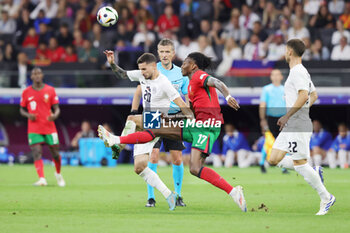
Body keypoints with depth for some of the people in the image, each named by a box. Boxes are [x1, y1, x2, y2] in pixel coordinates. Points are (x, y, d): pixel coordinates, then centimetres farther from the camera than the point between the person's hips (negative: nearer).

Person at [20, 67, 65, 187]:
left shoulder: (50, 90, 3)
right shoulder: (26, 92, 4)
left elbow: (56, 108, 6)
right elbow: (22, 110, 12)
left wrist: (55, 115, -17)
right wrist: (28, 115, -10)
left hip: (49, 127, 0)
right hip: (34, 129, 0)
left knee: (55, 153, 6)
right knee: (37, 152, -16)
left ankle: (58, 174, 32)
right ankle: (42, 179, -24)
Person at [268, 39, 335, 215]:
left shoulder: (298, 72, -14)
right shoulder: (303, 72, 18)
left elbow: (304, 96, -26)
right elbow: (314, 96, 29)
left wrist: (287, 116, -22)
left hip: (298, 125, -10)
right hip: (290, 127, 10)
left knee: (299, 163, -8)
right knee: (274, 160, 8)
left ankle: (326, 197, 0)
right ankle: (314, 172, 10)